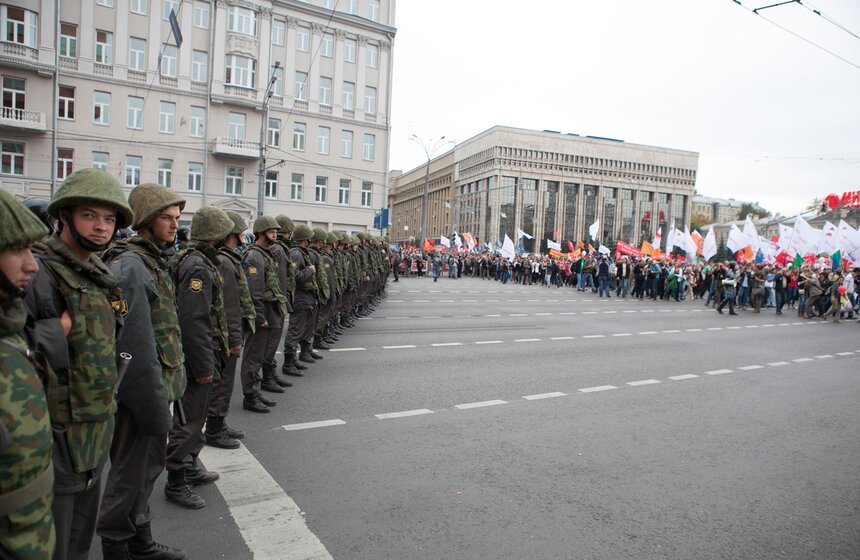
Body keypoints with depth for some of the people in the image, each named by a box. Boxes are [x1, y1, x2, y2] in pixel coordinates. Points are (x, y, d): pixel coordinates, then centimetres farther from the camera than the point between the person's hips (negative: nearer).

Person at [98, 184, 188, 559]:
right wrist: (155, 406, -20)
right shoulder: (131, 265, -18)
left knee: (149, 465, 21)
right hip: (142, 388, -10)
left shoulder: (155, 260, 12)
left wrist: (167, 389, 16)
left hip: (158, 384, 10)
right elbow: (136, 345, -23)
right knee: (132, 472, 6)